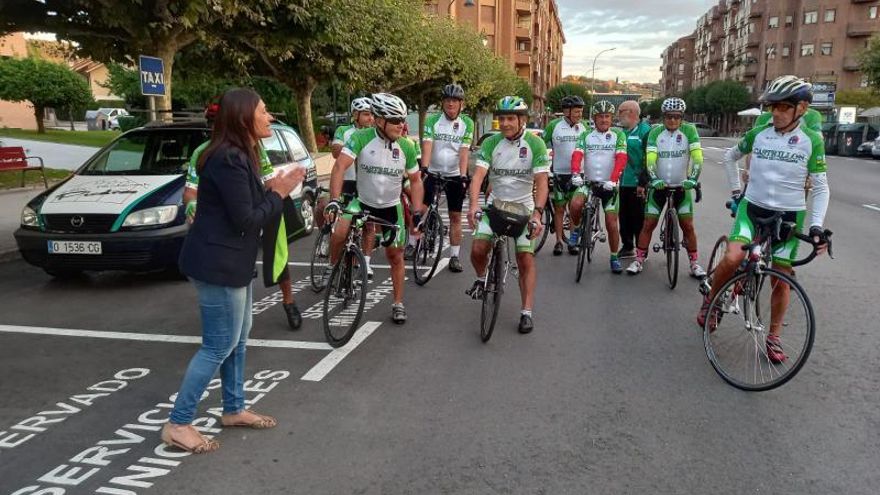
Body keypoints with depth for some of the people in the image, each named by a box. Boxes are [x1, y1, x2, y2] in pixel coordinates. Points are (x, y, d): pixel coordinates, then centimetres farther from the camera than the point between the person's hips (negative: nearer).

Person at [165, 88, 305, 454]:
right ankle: (178, 424, 11)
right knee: (219, 345, -1)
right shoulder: (229, 159, -22)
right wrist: (278, 194, -11)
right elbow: (245, 220, -22)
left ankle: (234, 410, 33)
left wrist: (273, 189, -1)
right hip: (217, 264, -11)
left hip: (232, 260, 11)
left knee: (237, 339, 19)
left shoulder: (239, 155, 11)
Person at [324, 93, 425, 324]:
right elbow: (340, 167, -28)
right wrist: (334, 200, -41)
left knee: (395, 255, 6)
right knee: (339, 233, -28)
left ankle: (398, 304, 22)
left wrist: (417, 212, -8)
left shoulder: (406, 147, -11)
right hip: (362, 202, -2)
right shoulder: (361, 138, -20)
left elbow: (415, 180, 0)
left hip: (391, 207, 2)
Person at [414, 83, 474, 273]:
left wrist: (463, 175, -23)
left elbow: (464, 151, -12)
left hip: (454, 174, 0)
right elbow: (427, 145, -15)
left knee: (455, 216, 4)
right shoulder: (432, 120, -4)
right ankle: (413, 244, 12)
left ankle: (454, 256, 11)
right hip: (433, 172, 0)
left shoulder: (467, 123, -4)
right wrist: (424, 168, -30)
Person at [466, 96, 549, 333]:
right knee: (478, 249, -16)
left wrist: (537, 213, -31)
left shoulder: (535, 144, -12)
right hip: (495, 204, 2)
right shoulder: (491, 143, -7)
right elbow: (478, 174, -17)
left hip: (524, 207, -1)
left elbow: (541, 182, -18)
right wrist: (474, 204, -33)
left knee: (526, 258, -7)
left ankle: (527, 312, 2)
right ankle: (482, 278, 17)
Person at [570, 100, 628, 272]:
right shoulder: (586, 135, 5)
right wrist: (576, 174, -29)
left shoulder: (618, 135, 0)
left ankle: (614, 258, 15)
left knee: (611, 223, -3)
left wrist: (612, 180, -27)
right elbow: (577, 155, -10)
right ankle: (576, 229, 3)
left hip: (609, 185, -1)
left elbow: (621, 159, -12)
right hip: (589, 182, 1)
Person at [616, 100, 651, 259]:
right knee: (624, 216, 13)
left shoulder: (645, 130, -9)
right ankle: (627, 247, 25)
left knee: (639, 219, -1)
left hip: (638, 185, -7)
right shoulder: (621, 131, 14)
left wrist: (643, 182, -18)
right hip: (623, 182, 7)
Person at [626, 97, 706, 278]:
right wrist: (655, 180, -30)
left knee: (688, 226, -1)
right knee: (649, 224, 1)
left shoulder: (689, 130, -8)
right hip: (659, 186, 1)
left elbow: (697, 158, -16)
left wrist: (692, 179, -30)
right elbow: (650, 160, -14)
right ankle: (639, 261, 10)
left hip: (682, 187, -1)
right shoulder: (655, 132, -5)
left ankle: (694, 263, 12)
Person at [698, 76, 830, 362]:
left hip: (789, 216, 0)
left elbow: (821, 188, -4)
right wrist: (735, 190, 13)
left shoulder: (811, 140, -5)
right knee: (732, 258, -23)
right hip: (752, 207, 1)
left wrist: (816, 225, -15)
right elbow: (730, 157, 17)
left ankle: (774, 337, 19)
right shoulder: (758, 134, -1)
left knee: (781, 278, 4)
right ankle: (711, 300, 4)